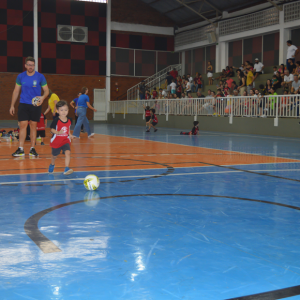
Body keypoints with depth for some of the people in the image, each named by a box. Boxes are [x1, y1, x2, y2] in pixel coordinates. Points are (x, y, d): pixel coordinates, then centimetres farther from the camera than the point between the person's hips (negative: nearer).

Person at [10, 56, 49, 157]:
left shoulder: (40, 77, -3)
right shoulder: (20, 76, 2)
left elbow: (46, 90, 0)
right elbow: (16, 91, 9)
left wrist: (43, 97, -22)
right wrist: (12, 105, 6)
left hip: (36, 105, -1)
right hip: (23, 104, 1)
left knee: (33, 126, 4)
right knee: (23, 125, -5)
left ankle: (32, 149, 11)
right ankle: (20, 149, -3)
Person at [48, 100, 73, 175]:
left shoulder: (69, 120, -4)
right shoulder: (56, 120, -17)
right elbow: (52, 129, -11)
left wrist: (69, 134, 1)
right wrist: (58, 132, -29)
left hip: (65, 141, 2)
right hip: (56, 141, -2)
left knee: (68, 152, -24)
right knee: (54, 155, 20)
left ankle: (66, 169, -26)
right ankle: (52, 165, 52)